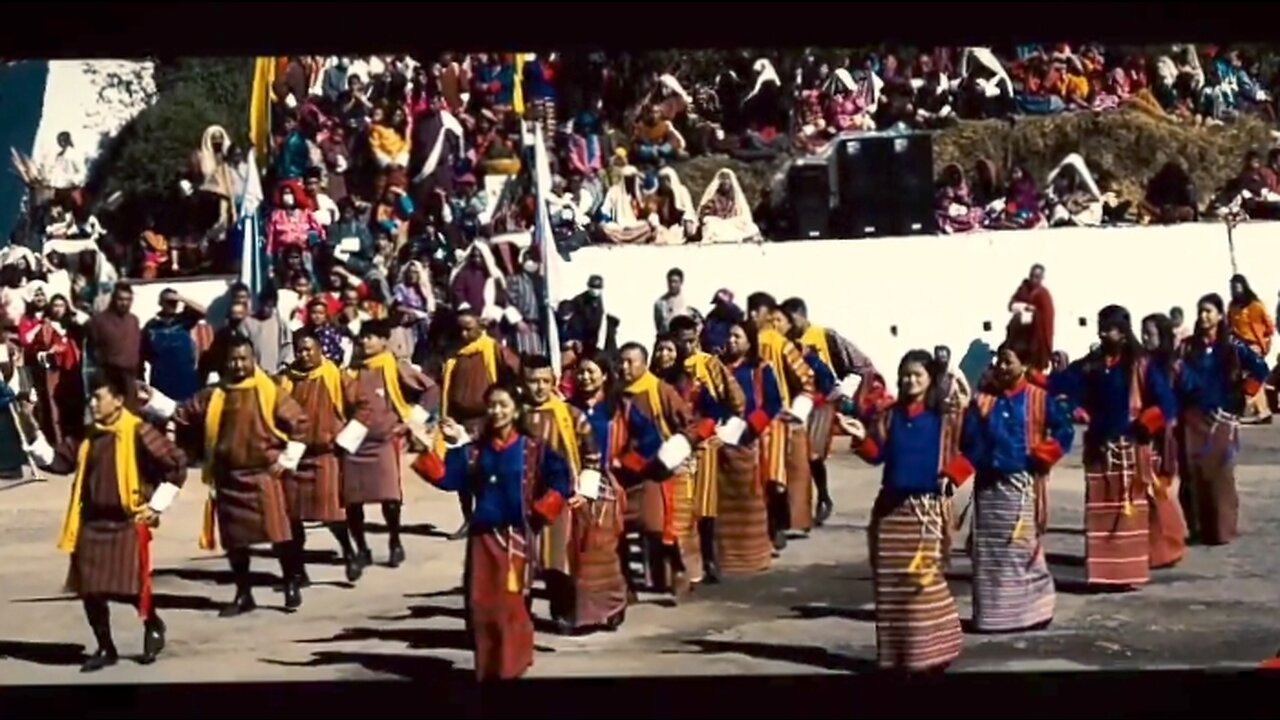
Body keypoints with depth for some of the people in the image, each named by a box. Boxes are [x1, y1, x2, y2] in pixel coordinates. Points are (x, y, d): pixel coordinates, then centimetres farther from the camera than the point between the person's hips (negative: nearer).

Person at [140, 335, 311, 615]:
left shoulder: (269, 392, -5)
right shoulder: (213, 396, 6)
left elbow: (298, 423, -4)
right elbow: (182, 413, 11)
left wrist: (286, 460, -5)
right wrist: (152, 399, 0)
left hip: (262, 477, -4)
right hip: (227, 479, 4)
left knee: (278, 534, -4)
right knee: (234, 540, 9)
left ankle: (292, 585, 12)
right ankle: (243, 595, 19)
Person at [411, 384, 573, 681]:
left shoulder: (532, 450, -4)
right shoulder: (474, 450, 6)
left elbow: (560, 478, -7)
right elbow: (448, 479, -1)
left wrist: (539, 513, -8)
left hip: (515, 536, -4)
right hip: (482, 535, 4)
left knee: (510, 603, -1)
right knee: (480, 603, 5)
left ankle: (510, 667, 11)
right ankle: (486, 667, 18)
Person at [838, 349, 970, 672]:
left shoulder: (945, 418, 0)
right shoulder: (889, 416, 9)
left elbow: (965, 453, 2)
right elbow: (878, 455, 4)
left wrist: (952, 475, -14)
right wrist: (863, 438, -13)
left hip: (926, 506, -4)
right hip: (892, 505, 4)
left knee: (924, 582, -10)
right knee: (890, 582, 6)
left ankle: (929, 649, -2)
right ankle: (894, 652, 14)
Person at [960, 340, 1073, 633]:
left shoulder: (1038, 399, -3)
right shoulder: (983, 399, 6)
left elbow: (1065, 431, -6)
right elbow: (968, 439, 2)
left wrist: (1040, 459, -9)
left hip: (1021, 484, -4)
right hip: (989, 484, 4)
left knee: (1024, 548, -3)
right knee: (987, 551, 6)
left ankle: (1033, 610, 5)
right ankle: (991, 614, 13)